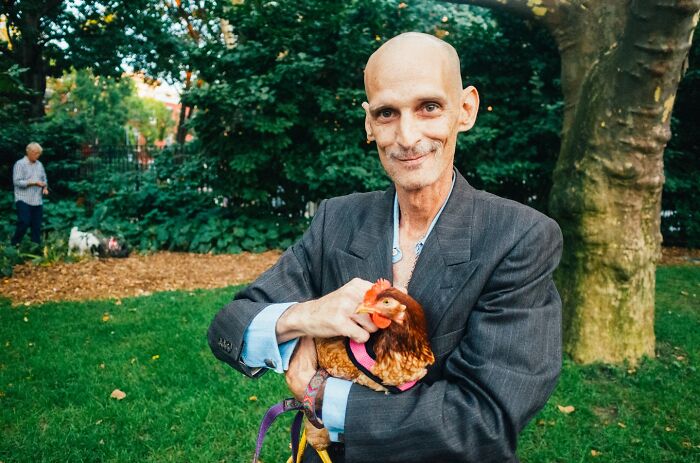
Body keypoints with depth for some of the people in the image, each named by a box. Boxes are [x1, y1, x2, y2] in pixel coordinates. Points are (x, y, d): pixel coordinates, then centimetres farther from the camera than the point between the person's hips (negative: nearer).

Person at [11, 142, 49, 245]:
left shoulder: (39, 164, 13)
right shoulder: (20, 164, -5)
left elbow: (44, 179, 20)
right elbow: (17, 181, -13)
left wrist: (45, 187, -1)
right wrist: (34, 182, -20)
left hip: (38, 200, 6)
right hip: (23, 200, -5)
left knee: (37, 225, 6)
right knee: (24, 223, -10)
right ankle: (14, 244, 6)